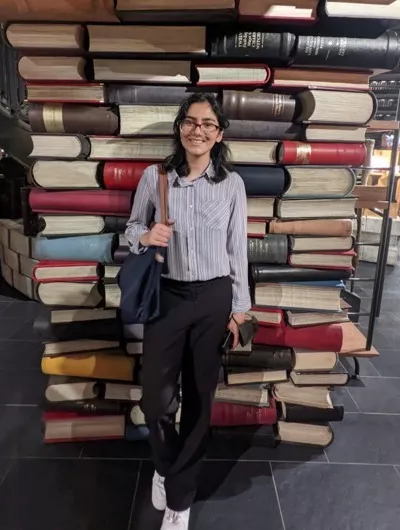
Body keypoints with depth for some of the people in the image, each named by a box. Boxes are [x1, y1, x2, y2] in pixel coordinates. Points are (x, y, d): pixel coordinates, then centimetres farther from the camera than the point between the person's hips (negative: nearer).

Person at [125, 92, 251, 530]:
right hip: (166, 296, 0)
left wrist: (239, 306, 2)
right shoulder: (154, 177, -2)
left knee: (199, 398, 10)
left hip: (213, 298, 1)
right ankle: (166, 465, 41)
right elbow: (131, 228, 8)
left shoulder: (232, 184, -1)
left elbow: (238, 247, 2)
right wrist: (145, 237, -16)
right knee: (156, 397, 4)